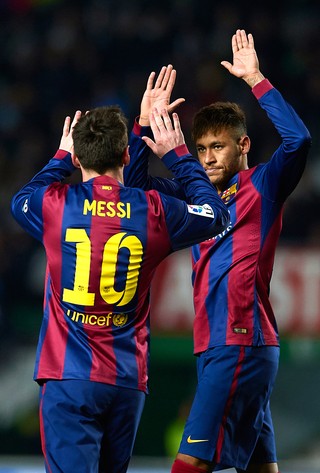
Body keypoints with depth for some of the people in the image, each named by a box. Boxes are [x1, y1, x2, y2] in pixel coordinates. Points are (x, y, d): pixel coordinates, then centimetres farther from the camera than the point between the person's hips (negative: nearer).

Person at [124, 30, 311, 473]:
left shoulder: (262, 186, -3)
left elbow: (298, 140, -19)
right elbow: (136, 182, 18)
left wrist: (256, 79, -20)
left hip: (242, 345, -8)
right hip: (214, 347, 8)